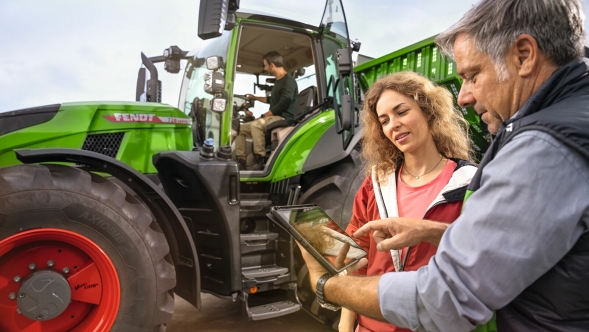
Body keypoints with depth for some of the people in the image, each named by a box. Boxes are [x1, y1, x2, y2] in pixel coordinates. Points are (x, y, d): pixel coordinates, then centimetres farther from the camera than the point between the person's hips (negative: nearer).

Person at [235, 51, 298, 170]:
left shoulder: (289, 81, -12)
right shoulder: (279, 81, 20)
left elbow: (283, 104, -22)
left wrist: (263, 116, -18)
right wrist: (256, 98, 44)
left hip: (283, 119, -10)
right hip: (274, 118, 10)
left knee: (255, 124, -36)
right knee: (240, 129, 4)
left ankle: (260, 161, -31)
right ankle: (241, 161, -3)